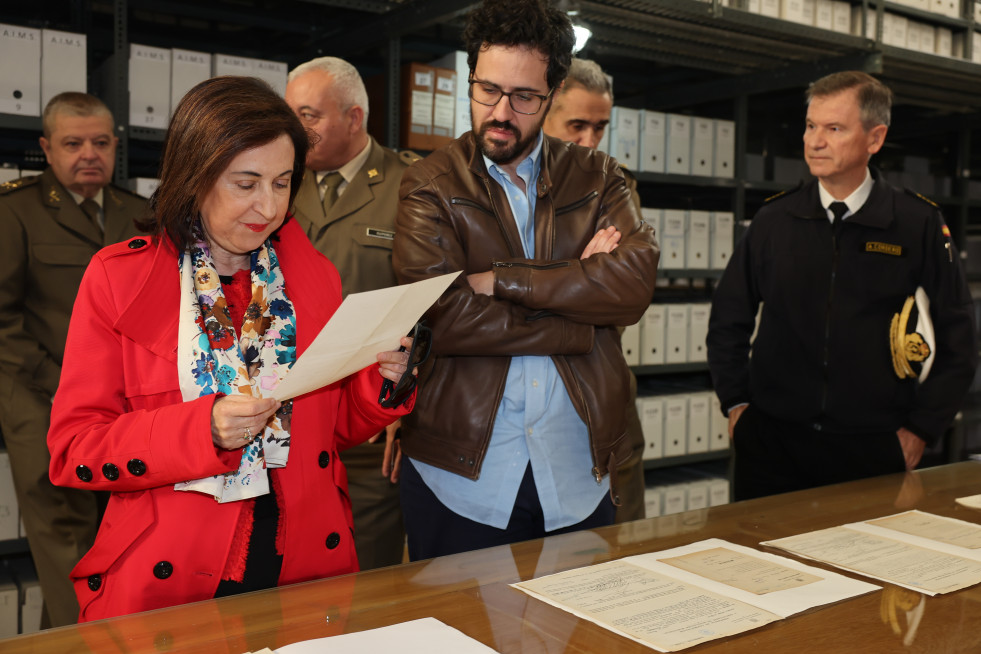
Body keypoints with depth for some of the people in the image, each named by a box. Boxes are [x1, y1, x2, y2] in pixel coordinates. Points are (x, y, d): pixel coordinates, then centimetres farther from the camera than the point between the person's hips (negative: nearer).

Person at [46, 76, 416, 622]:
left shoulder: (316, 275, 4)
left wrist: (381, 380, -10)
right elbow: (72, 447, -8)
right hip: (166, 583, -3)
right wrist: (203, 429, -22)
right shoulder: (118, 278, -6)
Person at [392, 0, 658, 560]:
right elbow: (443, 316, -17)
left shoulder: (596, 177, 7)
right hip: (463, 474, -2)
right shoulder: (430, 185, -1)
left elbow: (636, 282, -11)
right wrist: (583, 319, -12)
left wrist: (501, 280, -15)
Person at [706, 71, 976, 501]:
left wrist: (920, 429, 1)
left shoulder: (919, 224, -4)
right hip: (773, 442, 2)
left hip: (873, 449, -1)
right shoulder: (775, 220, 1)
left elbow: (956, 338, 3)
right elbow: (729, 319, 12)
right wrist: (736, 402, 6)